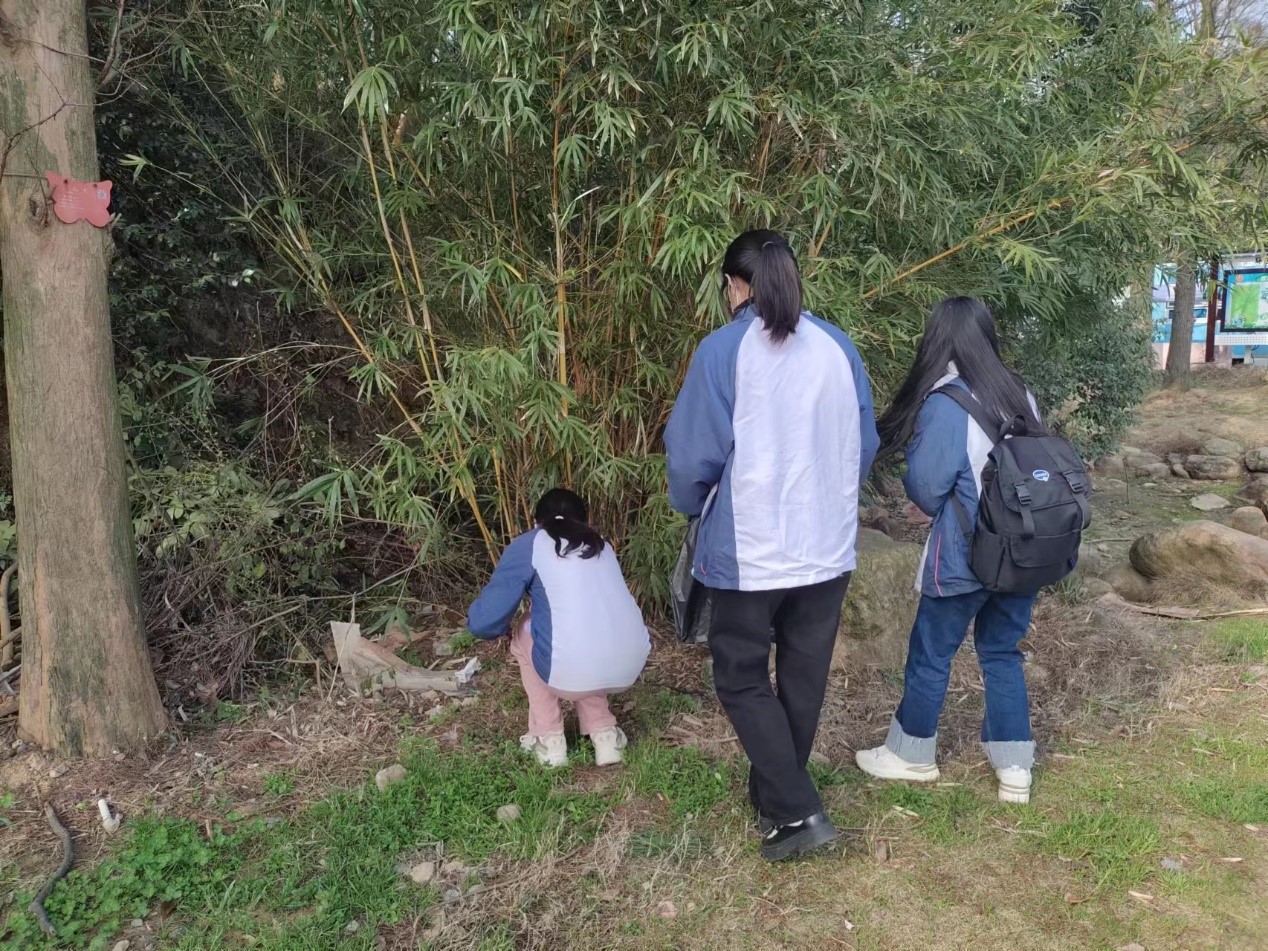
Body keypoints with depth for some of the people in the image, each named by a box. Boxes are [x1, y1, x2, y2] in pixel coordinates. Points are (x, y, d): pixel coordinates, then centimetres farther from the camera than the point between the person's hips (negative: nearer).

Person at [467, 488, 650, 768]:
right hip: (631, 666, 5)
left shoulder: (528, 545, 8)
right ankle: (605, 735, 25)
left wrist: (479, 618, 27)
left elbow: (485, 622, 2)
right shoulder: (600, 545, 23)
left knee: (523, 641, 26)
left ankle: (550, 740, 22)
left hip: (572, 673, -5)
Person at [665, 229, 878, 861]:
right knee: (803, 679, 17)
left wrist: (691, 506, 10)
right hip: (828, 547, 5)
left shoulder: (723, 351, -13)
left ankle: (796, 812, 4)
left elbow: (693, 455, -11)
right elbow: (865, 447, 9)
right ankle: (774, 795, 34)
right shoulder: (838, 348, 2)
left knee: (742, 680, 10)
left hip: (751, 550, -5)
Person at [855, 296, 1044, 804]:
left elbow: (927, 489, -16)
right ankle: (1015, 769, 22)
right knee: (1003, 652, 18)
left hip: (965, 557, -6)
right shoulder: (1020, 394, 4)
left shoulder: (945, 404, -18)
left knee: (930, 654, 11)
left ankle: (911, 755, 27)